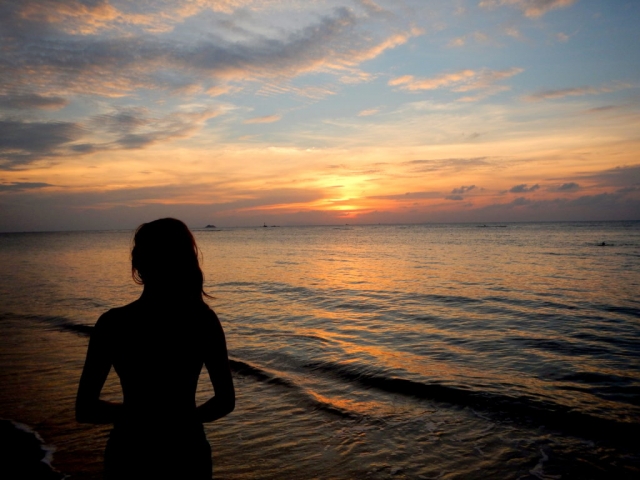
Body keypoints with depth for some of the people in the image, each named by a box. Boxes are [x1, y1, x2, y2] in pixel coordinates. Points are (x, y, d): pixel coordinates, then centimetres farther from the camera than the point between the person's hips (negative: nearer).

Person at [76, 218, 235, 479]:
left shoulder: (113, 323, -15)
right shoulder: (204, 319, -12)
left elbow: (85, 410, -9)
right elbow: (225, 401, -5)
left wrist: (131, 411, 7)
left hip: (130, 456, 0)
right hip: (187, 454, 1)